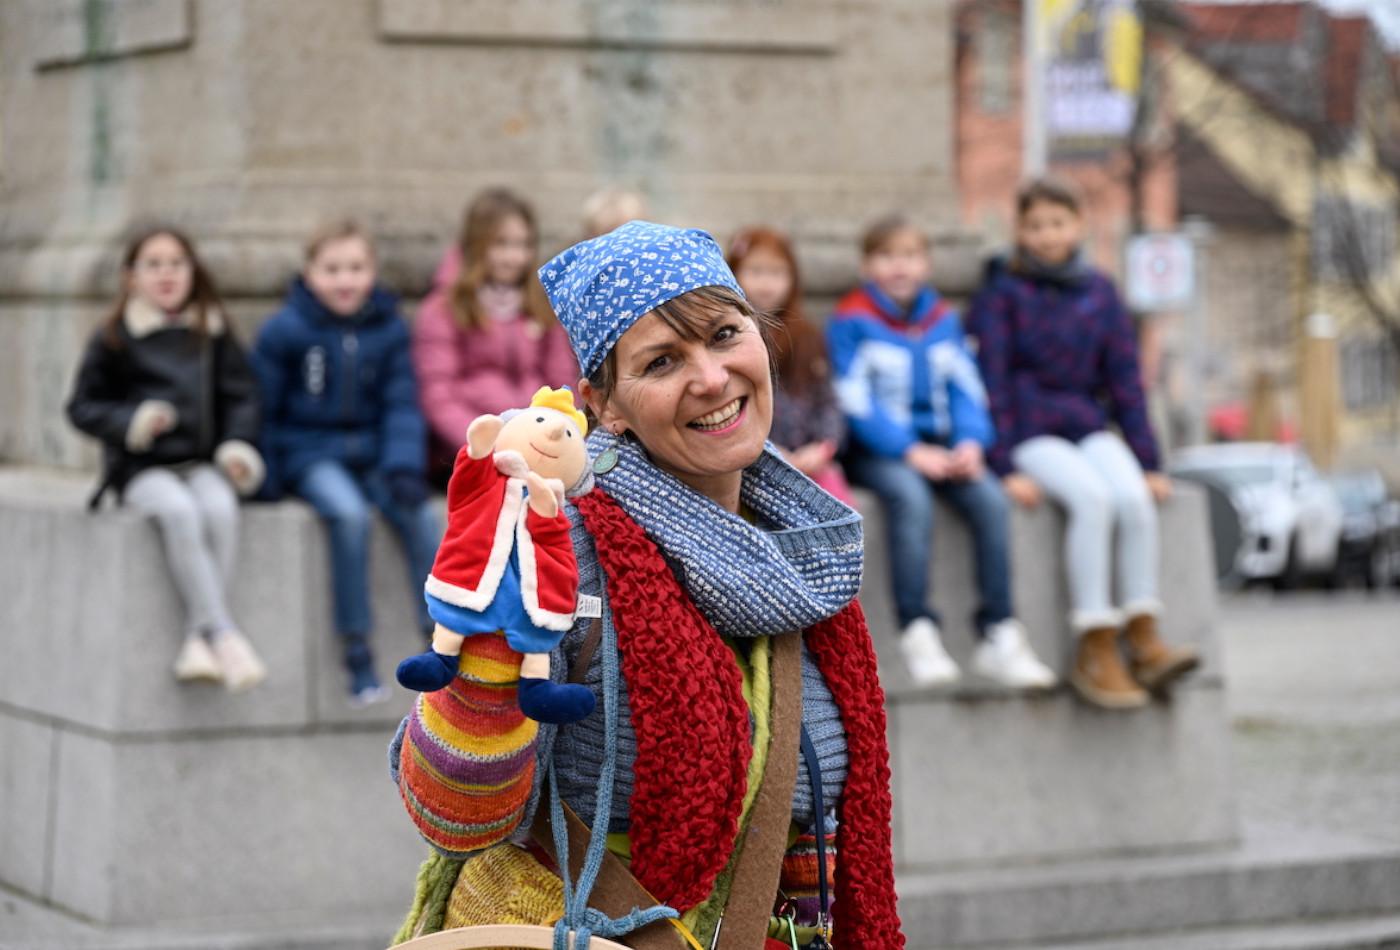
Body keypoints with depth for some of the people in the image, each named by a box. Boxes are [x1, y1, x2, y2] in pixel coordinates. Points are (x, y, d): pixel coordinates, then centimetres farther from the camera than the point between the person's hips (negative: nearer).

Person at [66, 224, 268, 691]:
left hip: (203, 463, 2)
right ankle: (224, 634, -37)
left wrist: (238, 444, -7)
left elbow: (240, 396, 12)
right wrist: (130, 422, -12)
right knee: (178, 511, -35)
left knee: (219, 509, -32)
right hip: (141, 468, -2)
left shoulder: (213, 333, 11)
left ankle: (196, 639, -30)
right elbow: (83, 406, 6)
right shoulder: (113, 340, 5)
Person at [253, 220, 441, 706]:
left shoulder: (388, 329, 5)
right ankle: (357, 653, -27)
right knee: (350, 513, -33)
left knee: (420, 515, -25)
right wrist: (263, 479, -4)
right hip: (311, 454, -3)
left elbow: (402, 405, 3)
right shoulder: (284, 331, -4)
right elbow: (262, 407, 1)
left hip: (371, 453, 3)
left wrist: (404, 468, -11)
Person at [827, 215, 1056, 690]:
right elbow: (856, 403, -8)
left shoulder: (944, 320, 16)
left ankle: (998, 634, -22)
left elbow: (967, 391, 10)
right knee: (910, 496, -36)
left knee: (990, 498, -24)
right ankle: (918, 633, -37)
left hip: (939, 450, 4)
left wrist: (970, 442, -11)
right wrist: (910, 451, -19)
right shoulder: (851, 321, 0)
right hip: (877, 454, -4)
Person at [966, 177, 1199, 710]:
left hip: (1089, 426, 4)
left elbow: (1125, 379, 14)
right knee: (1093, 497, -31)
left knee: (1134, 496, -26)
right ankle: (1095, 652, -30)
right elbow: (992, 384, -3)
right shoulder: (1003, 293, 2)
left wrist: (1148, 461, 7)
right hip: (1029, 432, -4)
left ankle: (1144, 641, -23)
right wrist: (1006, 467, -13)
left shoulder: (1099, 292, 13)